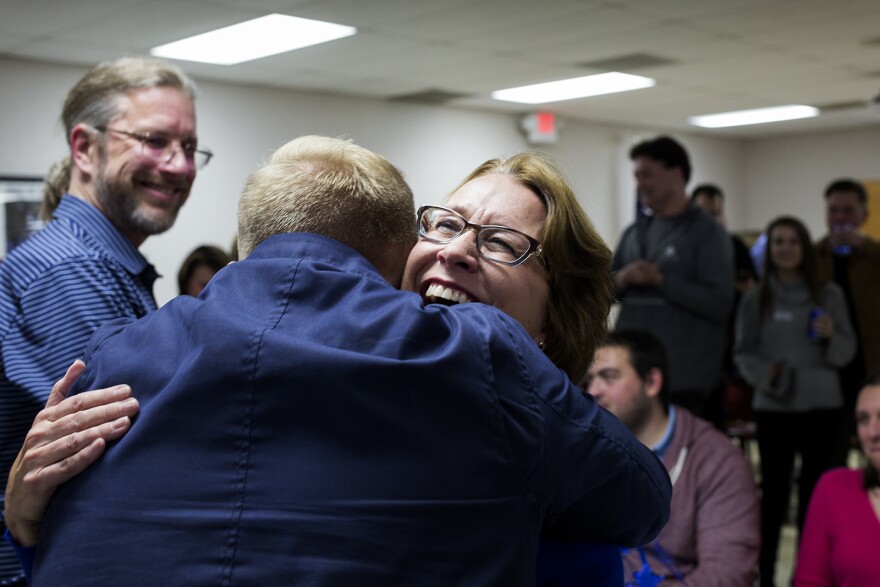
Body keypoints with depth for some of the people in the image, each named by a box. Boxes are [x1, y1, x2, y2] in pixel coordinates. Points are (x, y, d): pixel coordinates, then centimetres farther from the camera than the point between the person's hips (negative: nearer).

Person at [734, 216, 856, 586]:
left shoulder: (828, 295, 6)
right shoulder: (755, 299, 5)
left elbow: (847, 351, 6)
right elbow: (742, 352, 3)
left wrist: (831, 335, -15)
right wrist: (764, 374, -15)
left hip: (821, 405, 1)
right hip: (773, 407, -1)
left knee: (816, 492, 3)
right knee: (774, 492, 0)